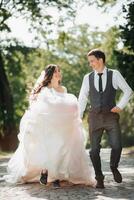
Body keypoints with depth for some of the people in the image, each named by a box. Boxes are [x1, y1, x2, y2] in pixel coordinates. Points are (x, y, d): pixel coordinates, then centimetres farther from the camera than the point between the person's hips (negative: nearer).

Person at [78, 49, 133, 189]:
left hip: (111, 116, -2)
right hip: (95, 117, 2)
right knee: (94, 149, 1)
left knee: (117, 146, -10)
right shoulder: (88, 78, 6)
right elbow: (82, 99, 10)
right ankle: (99, 178, 16)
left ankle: (114, 167, 21)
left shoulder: (114, 75, 1)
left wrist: (120, 106, -5)